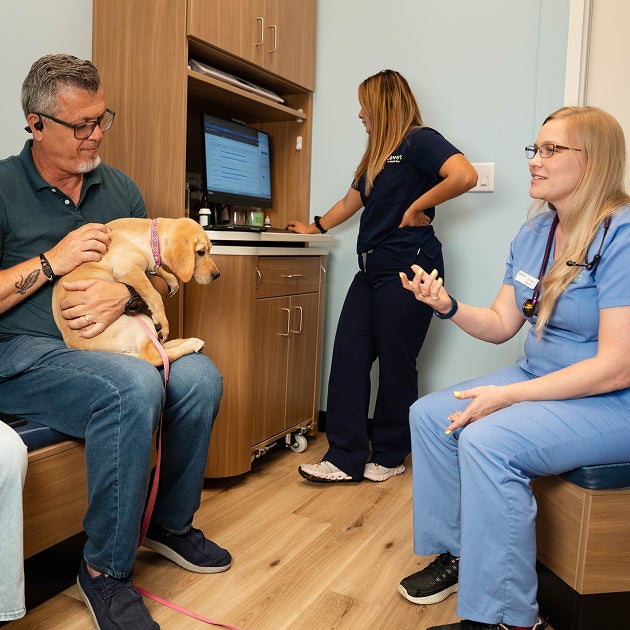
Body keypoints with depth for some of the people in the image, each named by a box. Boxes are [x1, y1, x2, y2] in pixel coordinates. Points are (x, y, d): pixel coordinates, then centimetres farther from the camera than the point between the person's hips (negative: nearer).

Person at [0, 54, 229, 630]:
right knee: (134, 387, -34)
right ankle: (105, 571, -14)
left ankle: (172, 524, 4)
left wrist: (123, 294, -9)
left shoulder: (119, 189, 13)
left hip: (109, 342, 5)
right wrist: (51, 262, -14)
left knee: (200, 377, -21)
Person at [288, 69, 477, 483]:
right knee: (348, 358, 1)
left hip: (408, 267, -9)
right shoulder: (377, 154, 23)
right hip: (372, 269, 9)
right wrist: (315, 228, 42)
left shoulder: (418, 140, -5)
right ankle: (346, 459, 7)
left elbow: (465, 175, -21)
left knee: (396, 364, 0)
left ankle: (390, 457, 16)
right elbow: (351, 202, 34)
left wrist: (417, 207, -13)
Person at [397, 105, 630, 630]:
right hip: (541, 379, 9)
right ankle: (456, 553, 15)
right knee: (428, 414, 1)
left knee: (486, 440, -29)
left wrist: (508, 395, -25)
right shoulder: (534, 233, 6)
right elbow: (501, 325, 8)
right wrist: (447, 305, -11)